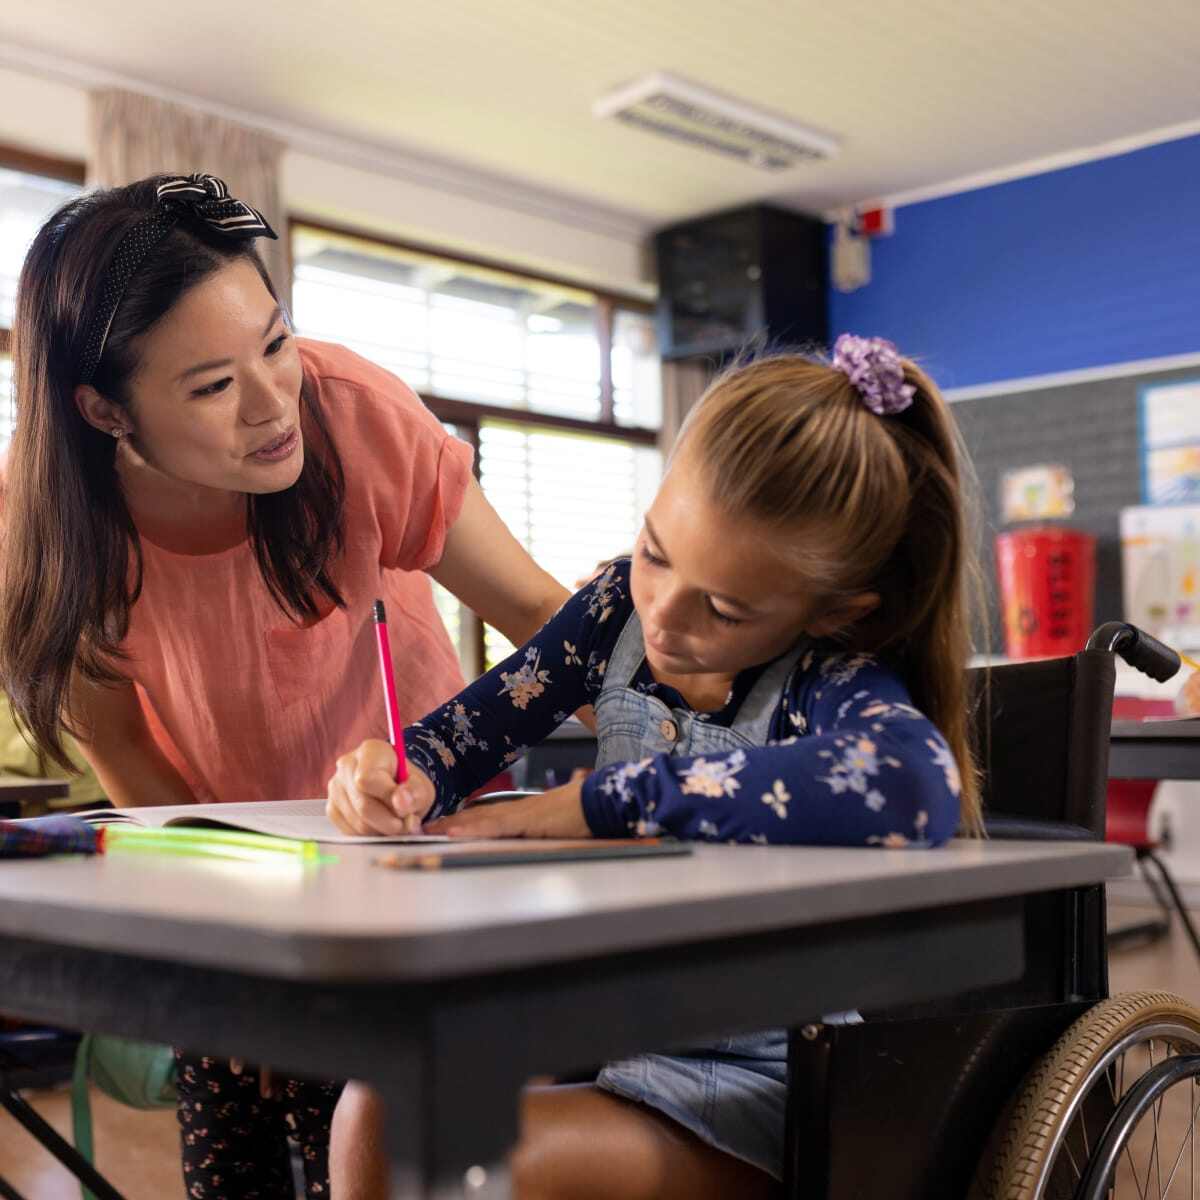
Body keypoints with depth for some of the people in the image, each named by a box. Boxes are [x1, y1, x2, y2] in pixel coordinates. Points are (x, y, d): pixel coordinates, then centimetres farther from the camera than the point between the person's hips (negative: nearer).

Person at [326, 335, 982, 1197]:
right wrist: (403, 774, -20)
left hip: (754, 1085, -5)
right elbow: (470, 728, 6)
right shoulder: (622, 608, -4)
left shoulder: (841, 681, -20)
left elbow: (911, 790, -43)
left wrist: (604, 800, -34)